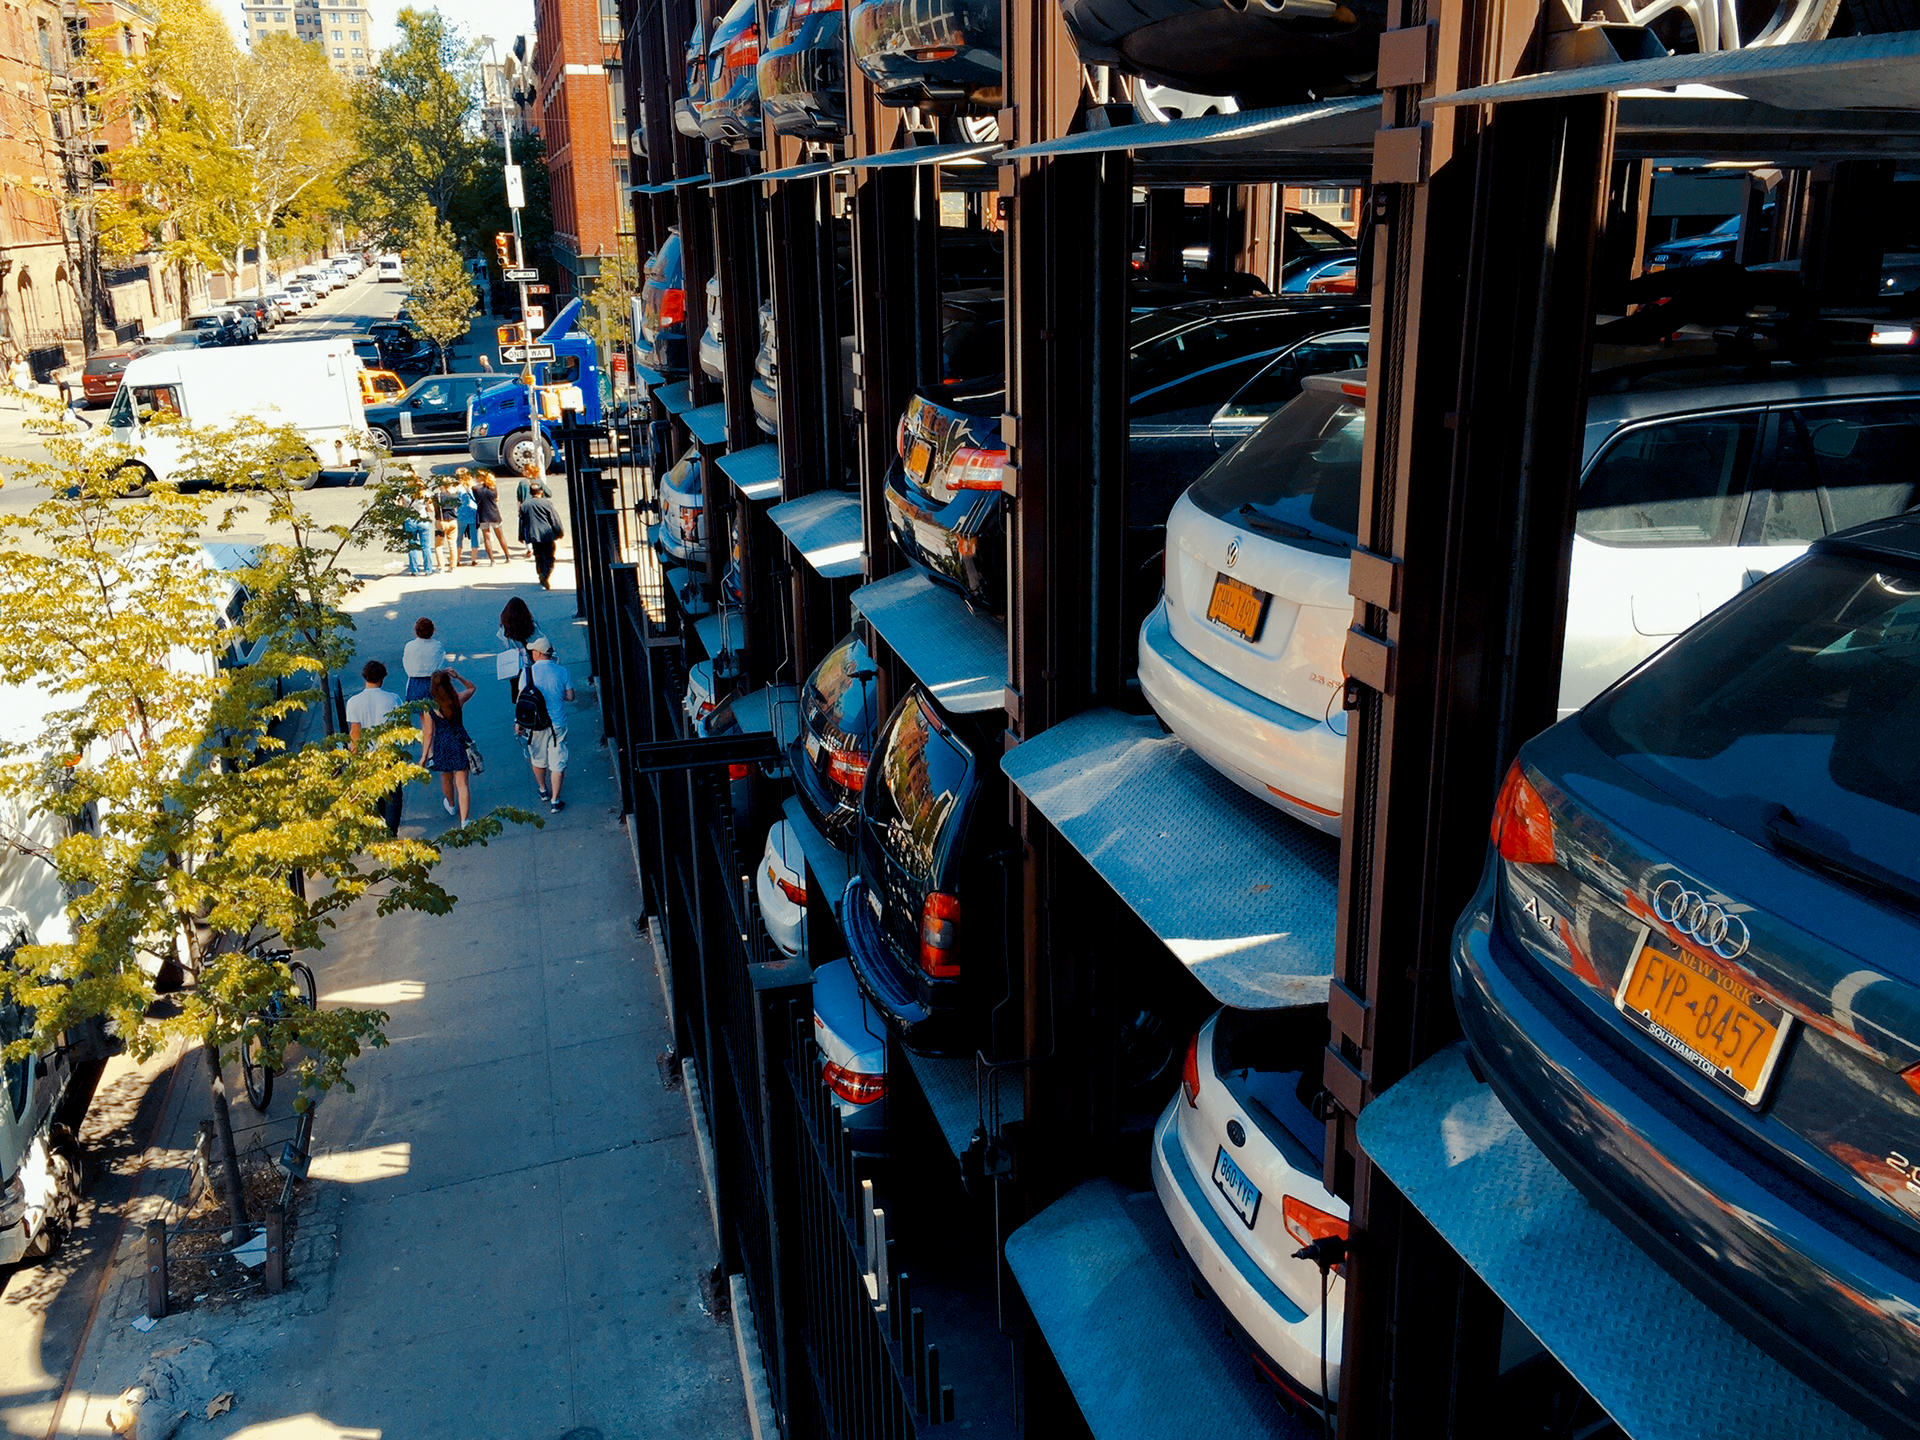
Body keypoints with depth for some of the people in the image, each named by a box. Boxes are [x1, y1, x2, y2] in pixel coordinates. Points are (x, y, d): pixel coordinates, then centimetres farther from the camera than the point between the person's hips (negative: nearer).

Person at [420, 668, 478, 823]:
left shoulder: (428, 707, -17)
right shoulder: (458, 699, -12)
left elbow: (428, 733, -12)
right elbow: (471, 688, 11)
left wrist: (424, 756, -3)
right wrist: (458, 676, 1)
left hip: (442, 745, -1)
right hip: (460, 743, 1)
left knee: (446, 779, 26)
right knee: (462, 783, 7)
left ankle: (451, 805, 53)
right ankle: (464, 820, 3)